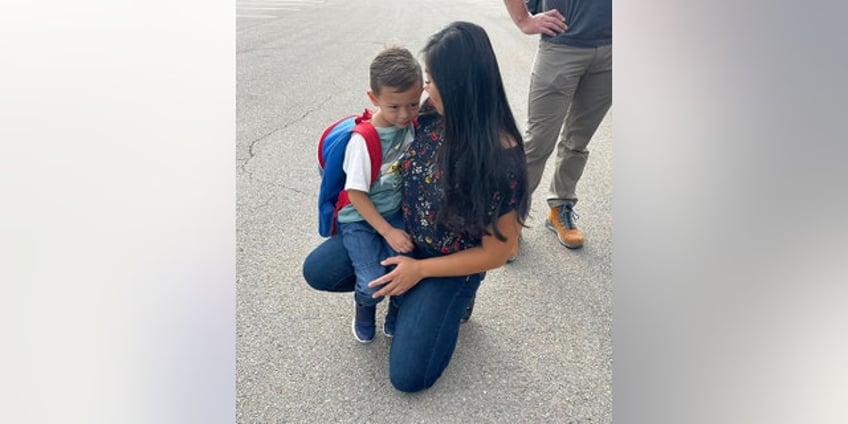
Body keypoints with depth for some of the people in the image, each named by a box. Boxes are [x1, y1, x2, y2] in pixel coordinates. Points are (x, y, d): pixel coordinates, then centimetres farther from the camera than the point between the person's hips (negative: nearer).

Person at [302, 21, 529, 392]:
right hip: (399, 233, 6)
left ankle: (452, 297, 14)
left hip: (452, 264, -5)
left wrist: (420, 269, -16)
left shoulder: (501, 162, -32)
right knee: (317, 270, -1)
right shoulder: (433, 114, -15)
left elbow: (496, 253, -21)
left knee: (408, 375, -9)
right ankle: (400, 283, 14)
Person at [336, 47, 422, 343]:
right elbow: (356, 194, -17)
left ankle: (397, 310, 18)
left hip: (396, 212, 4)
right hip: (359, 218, -3)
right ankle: (364, 306, 20)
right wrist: (388, 232, -17)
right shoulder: (363, 140, -23)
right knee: (373, 285, -19)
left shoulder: (414, 124, -9)